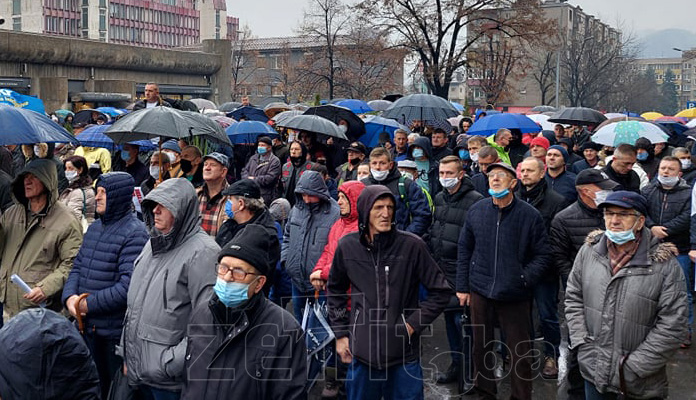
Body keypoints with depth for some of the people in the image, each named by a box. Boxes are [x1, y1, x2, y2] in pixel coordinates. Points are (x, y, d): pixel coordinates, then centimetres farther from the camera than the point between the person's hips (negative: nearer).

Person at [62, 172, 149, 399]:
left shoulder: (134, 233, -17)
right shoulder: (94, 227, 10)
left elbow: (128, 286, -25)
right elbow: (78, 267, 11)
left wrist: (88, 304, -19)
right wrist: (70, 297, -8)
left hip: (116, 330, -8)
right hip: (88, 326, 8)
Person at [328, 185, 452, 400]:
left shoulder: (412, 245, -9)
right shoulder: (347, 246, 0)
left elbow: (440, 291, -1)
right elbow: (335, 291, 15)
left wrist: (413, 324, -6)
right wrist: (340, 334, 10)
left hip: (404, 353, -2)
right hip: (362, 352, 2)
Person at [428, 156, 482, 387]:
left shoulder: (475, 200, -15)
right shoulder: (439, 198, 10)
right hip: (441, 270, 8)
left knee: (461, 319, -5)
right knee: (449, 316, 15)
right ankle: (456, 364, 29)